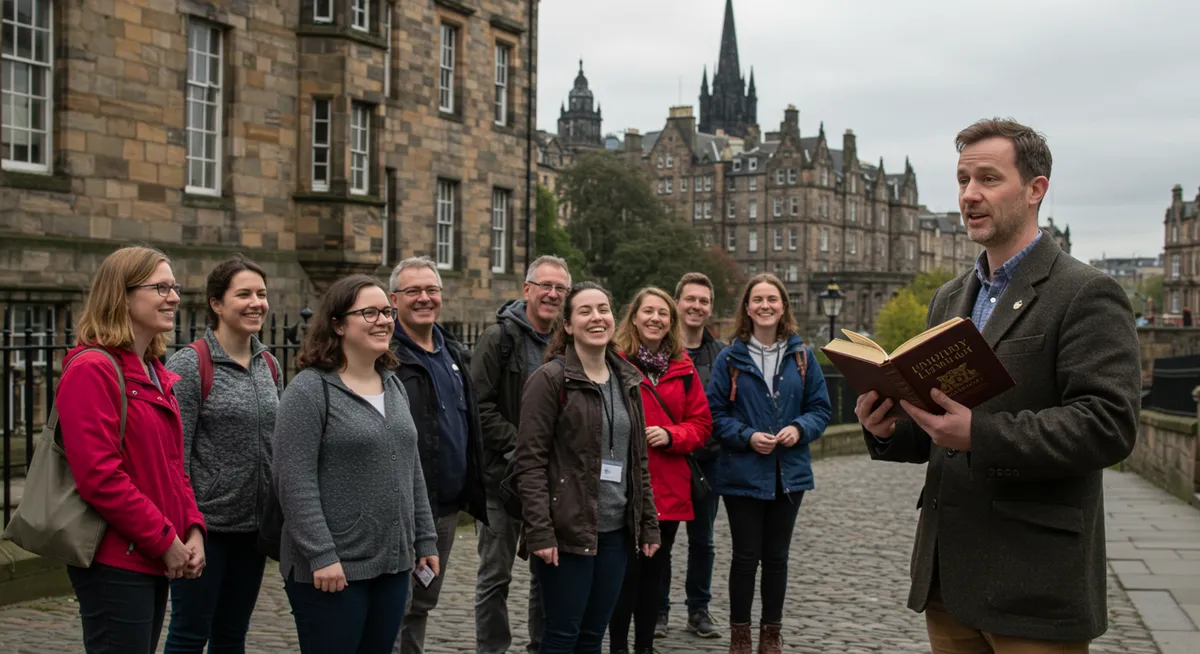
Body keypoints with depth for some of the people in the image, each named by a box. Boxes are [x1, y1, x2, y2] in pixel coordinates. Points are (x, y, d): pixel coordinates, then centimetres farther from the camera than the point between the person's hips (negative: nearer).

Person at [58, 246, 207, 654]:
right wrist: (167, 541, -16)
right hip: (115, 562, -9)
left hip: (155, 560, 9)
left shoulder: (157, 375, 14)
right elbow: (99, 476, -21)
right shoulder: (92, 369, -14)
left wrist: (192, 530, 2)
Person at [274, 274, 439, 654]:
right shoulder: (309, 390, -10)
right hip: (332, 568, -7)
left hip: (392, 563, 7)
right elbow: (295, 483, -16)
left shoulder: (394, 386, 13)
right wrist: (320, 555, -21)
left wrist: (425, 540, 13)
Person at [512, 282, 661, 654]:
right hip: (567, 530, -6)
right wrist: (539, 531, -19)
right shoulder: (549, 379, -8)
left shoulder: (627, 380, 11)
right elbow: (529, 462, -12)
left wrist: (648, 522, 10)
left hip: (615, 530, 6)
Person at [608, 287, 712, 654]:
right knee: (627, 568, -2)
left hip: (670, 488, 5)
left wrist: (669, 435, -8)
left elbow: (701, 425, 8)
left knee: (656, 568, 12)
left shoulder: (684, 368, 9)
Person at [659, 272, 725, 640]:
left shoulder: (721, 355, 6)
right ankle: (658, 609, 18)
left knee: (703, 540, 10)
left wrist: (720, 440, -5)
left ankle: (699, 610, 22)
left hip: (706, 460, 3)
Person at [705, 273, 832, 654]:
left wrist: (799, 429, -13)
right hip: (742, 474, -2)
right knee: (746, 556, 3)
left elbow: (820, 407, 5)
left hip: (789, 474, 2)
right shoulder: (730, 358, -3)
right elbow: (715, 414, -4)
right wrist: (747, 437, -18)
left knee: (776, 556, 11)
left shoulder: (801, 356, 4)